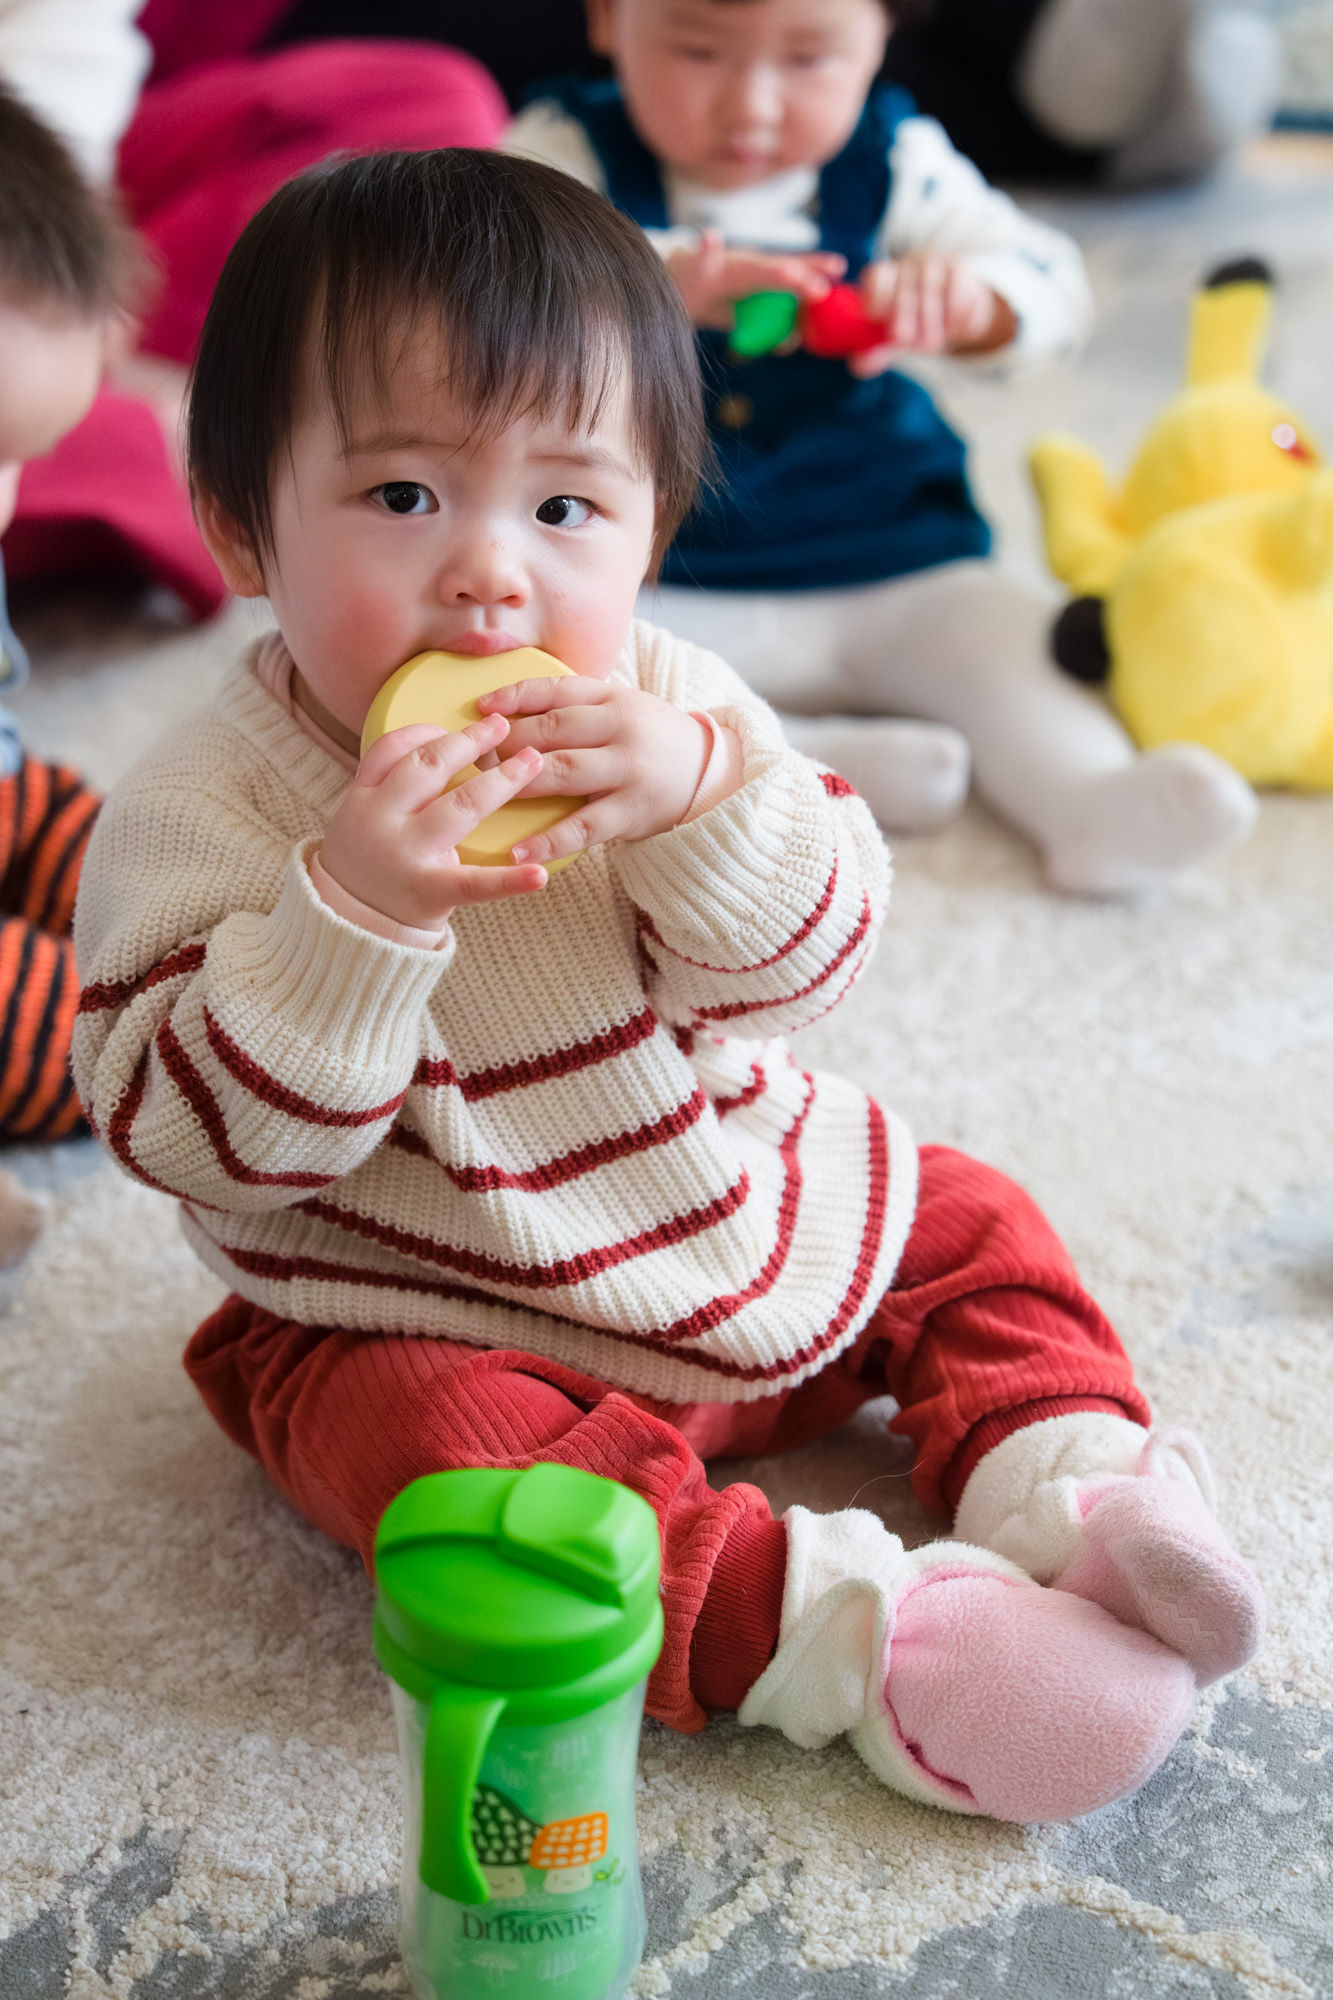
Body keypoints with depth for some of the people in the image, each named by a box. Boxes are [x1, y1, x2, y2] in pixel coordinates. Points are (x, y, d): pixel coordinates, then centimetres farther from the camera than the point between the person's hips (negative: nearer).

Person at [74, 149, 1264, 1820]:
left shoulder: (662, 711, -8)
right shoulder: (201, 815, -20)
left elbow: (809, 955, -10)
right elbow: (203, 1136, -24)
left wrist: (703, 800, -31)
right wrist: (355, 908, -38)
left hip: (744, 1212, 5)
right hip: (415, 1323, -5)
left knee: (971, 1230, 7)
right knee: (452, 1462, -32)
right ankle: (866, 1638, -32)